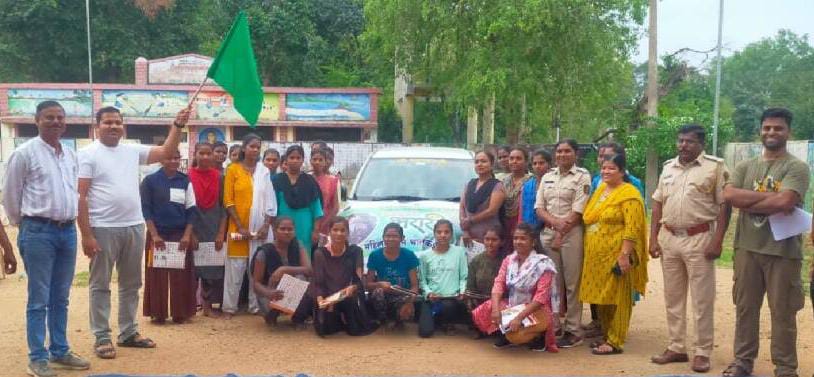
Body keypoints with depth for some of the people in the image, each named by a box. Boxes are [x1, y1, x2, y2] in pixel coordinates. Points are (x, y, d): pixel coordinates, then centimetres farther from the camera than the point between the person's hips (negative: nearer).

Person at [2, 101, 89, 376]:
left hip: (68, 230, 6)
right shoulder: (24, 153, -7)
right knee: (39, 299, 0)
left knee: (61, 298, 13)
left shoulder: (71, 155, 11)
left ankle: (60, 351, 23)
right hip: (39, 231, -6)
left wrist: (69, 221, 14)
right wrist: (24, 226, 5)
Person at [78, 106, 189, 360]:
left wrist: (178, 125, -5)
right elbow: (80, 196, -10)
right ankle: (102, 338, 11)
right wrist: (86, 234, -16)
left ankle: (128, 333, 26)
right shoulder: (88, 154, -6)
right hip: (103, 229, -6)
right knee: (101, 285, 4)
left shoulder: (133, 150, 10)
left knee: (131, 283, 14)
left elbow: (166, 152, 10)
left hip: (134, 227, 6)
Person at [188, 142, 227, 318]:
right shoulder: (188, 176, -4)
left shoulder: (218, 176, 2)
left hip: (214, 226, 2)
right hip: (194, 224, -2)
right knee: (193, 265, 2)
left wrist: (221, 233, -4)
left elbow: (223, 205, 3)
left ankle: (208, 305, 14)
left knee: (213, 266, 5)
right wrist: (190, 232, -10)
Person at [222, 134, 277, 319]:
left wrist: (266, 226, -5)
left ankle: (256, 305, 14)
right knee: (235, 267, 0)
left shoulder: (264, 171, 6)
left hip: (260, 227, 2)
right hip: (238, 226, -2)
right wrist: (240, 226, -10)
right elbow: (228, 201, -4)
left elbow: (270, 201, 5)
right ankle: (229, 307, 6)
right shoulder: (233, 169, 0)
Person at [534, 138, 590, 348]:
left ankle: (573, 331, 2)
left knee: (572, 284, -3)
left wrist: (561, 233, -10)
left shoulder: (582, 177, 0)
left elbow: (578, 212, -7)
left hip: (571, 234, -5)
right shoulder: (547, 177, 16)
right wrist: (556, 222, -10)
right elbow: (539, 207, 9)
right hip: (548, 233, 5)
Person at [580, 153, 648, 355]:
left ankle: (615, 341, 7)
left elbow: (632, 228, -17)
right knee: (601, 297, 12)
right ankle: (606, 336, 24)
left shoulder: (628, 194, -10)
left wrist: (625, 254, -22)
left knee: (616, 298, 0)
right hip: (596, 255, 8)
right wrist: (588, 251, 17)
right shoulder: (600, 190, 15)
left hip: (615, 255, -8)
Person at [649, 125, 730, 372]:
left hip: (699, 239, -5)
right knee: (672, 298, 11)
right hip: (669, 238, 5)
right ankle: (676, 348, 21)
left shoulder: (715, 167, -5)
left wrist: (717, 240, -15)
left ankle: (702, 352, 11)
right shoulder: (668, 167, 11)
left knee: (702, 300, 1)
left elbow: (724, 205, -8)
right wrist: (653, 238, 7)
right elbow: (658, 203, 13)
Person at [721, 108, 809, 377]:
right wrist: (770, 197, -14)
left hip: (783, 251, -4)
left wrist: (747, 202, -8)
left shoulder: (797, 168, -4)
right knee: (745, 307, 12)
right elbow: (729, 195, -7)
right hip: (747, 248, 4)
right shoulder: (745, 167, 10)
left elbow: (784, 202, -20)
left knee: (782, 313, 4)